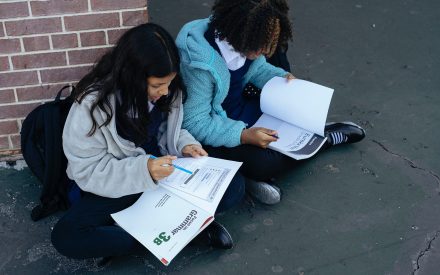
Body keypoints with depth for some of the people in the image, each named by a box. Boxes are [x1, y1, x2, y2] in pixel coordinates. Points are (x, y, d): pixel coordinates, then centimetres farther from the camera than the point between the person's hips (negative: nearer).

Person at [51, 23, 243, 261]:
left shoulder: (169, 90, -10)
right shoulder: (93, 105, -24)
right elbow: (86, 170, -20)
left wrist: (184, 144, -14)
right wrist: (143, 170, -33)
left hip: (165, 171, 3)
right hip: (118, 187, -2)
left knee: (234, 186, -15)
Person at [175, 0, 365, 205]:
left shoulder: (240, 40, -13)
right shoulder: (200, 64, -34)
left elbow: (256, 68, 8)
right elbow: (195, 124, -29)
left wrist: (283, 78, -12)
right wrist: (244, 136, -36)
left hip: (242, 103, 8)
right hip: (213, 128, -7)